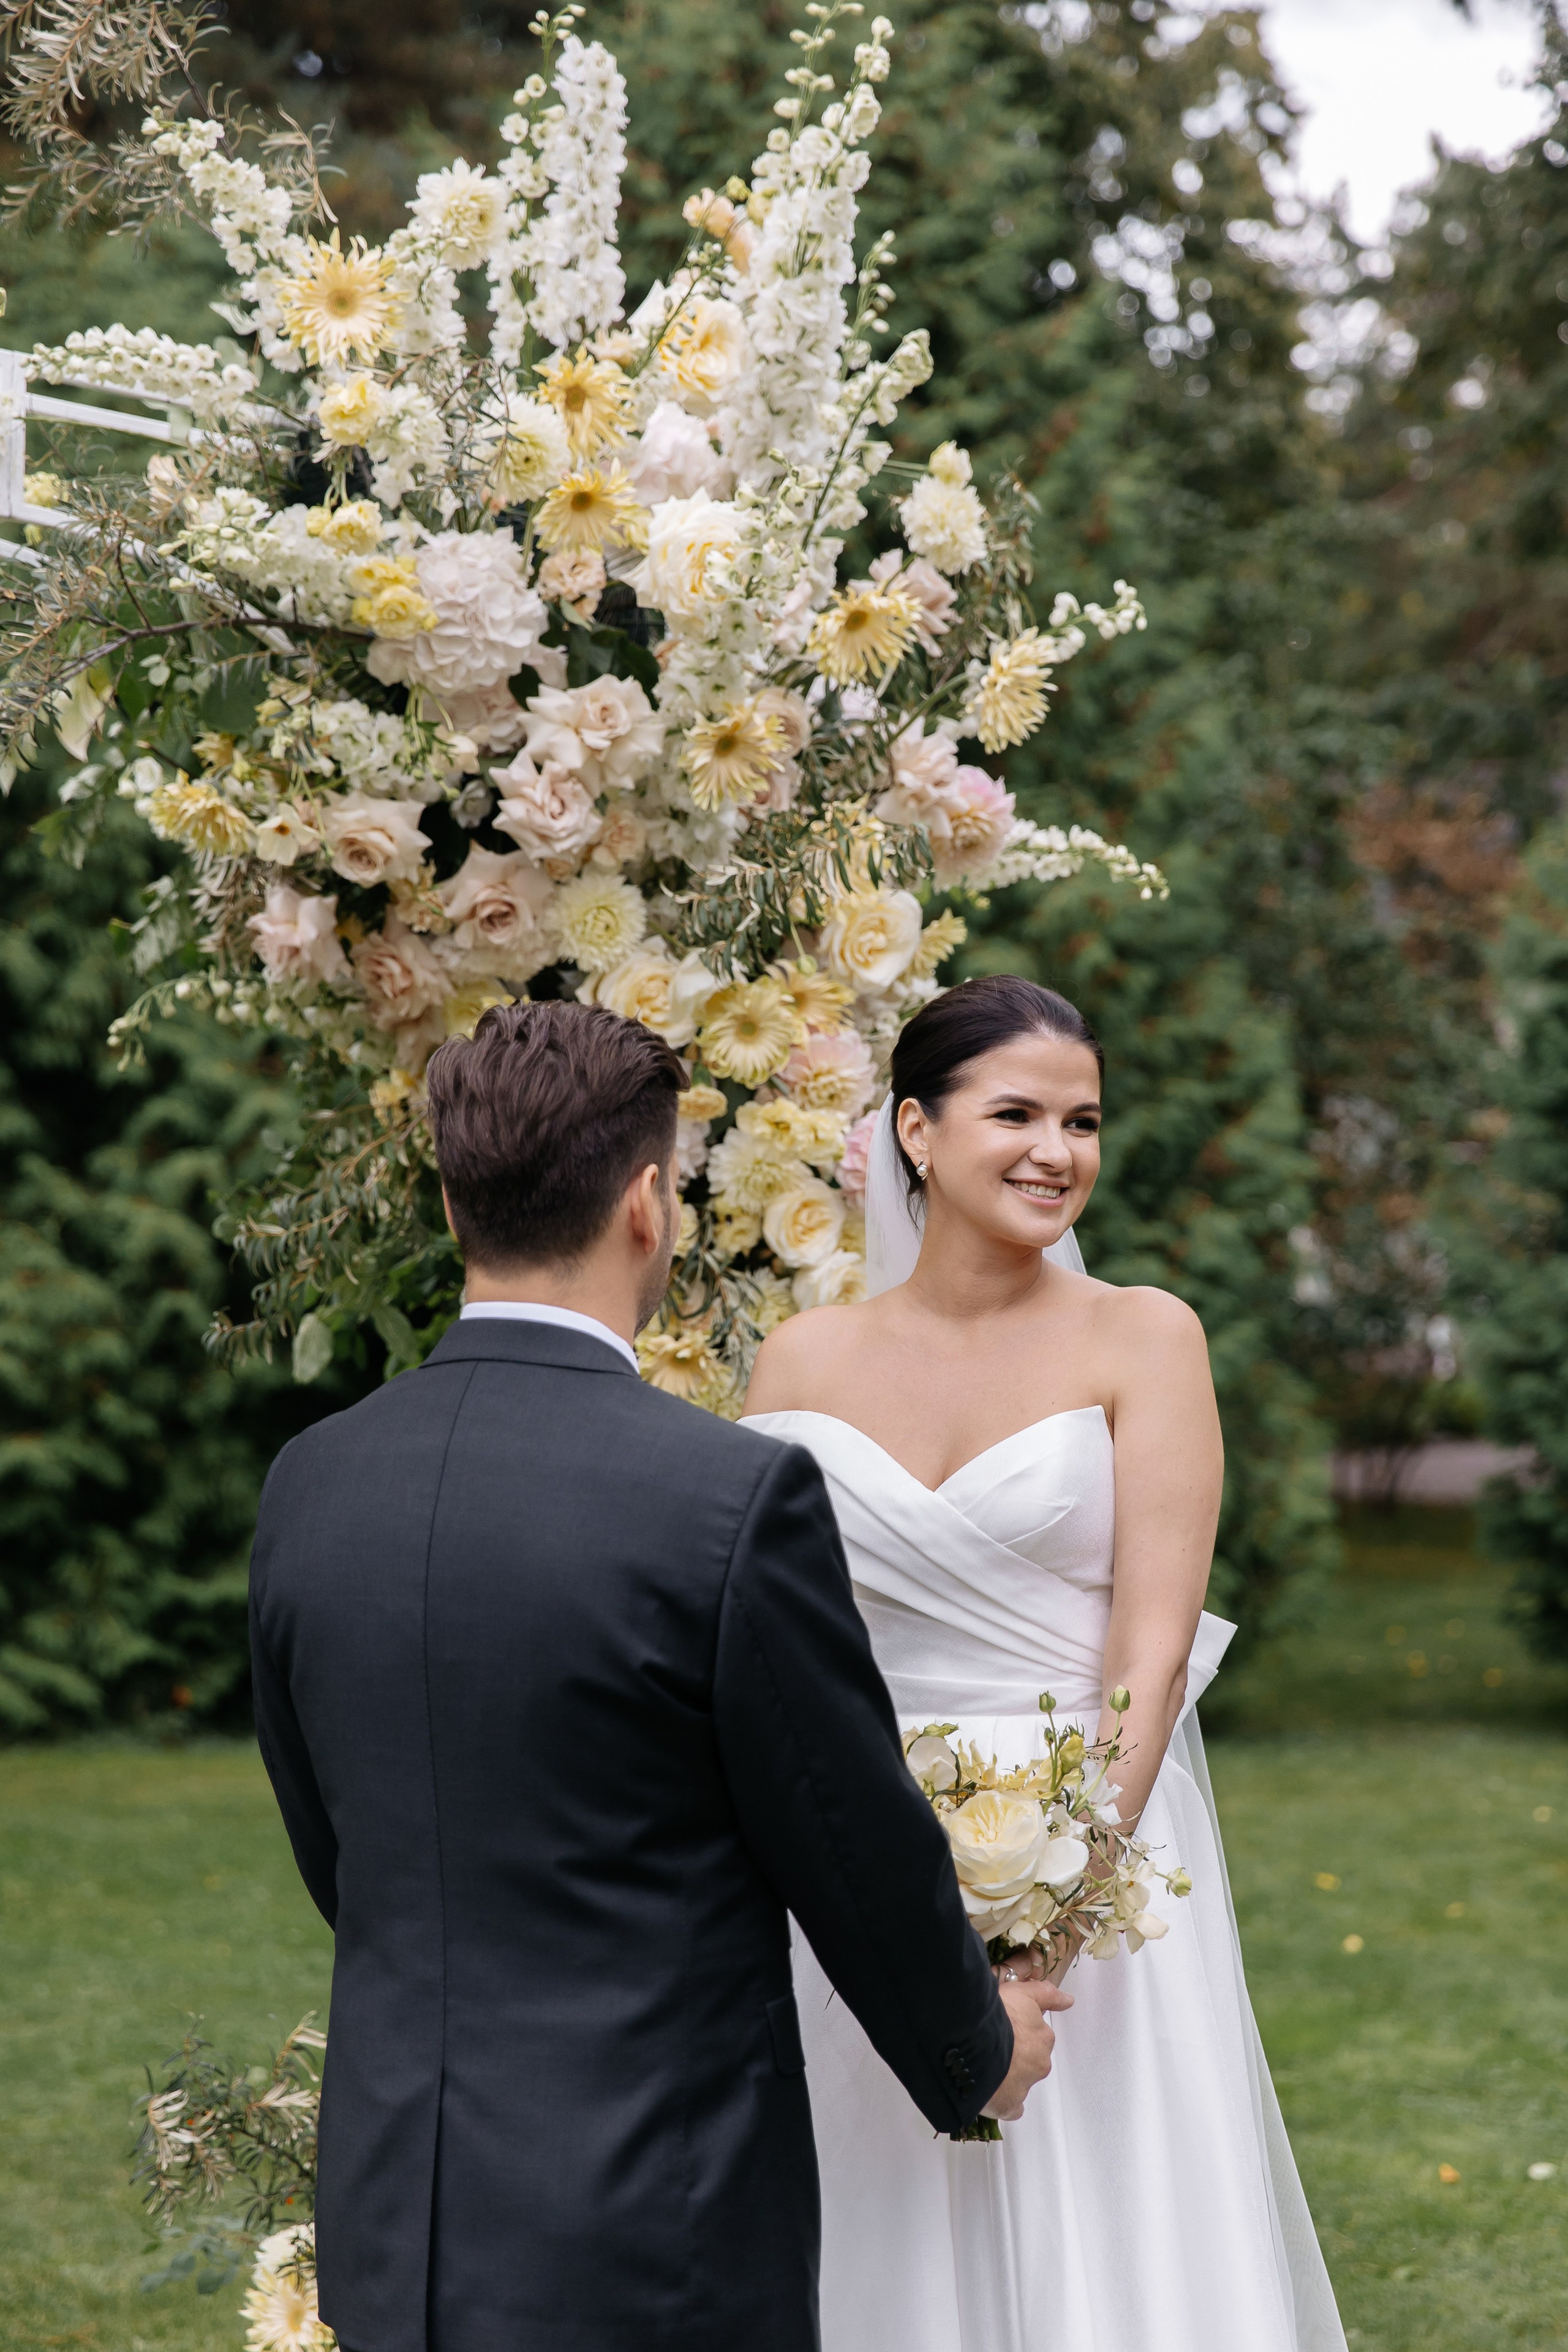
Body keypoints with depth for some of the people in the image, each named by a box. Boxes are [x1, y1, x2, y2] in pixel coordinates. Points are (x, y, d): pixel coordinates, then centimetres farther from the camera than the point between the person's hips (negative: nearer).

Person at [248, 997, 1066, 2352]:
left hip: (395, 2239, 6)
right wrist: (978, 2053, 12)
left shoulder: (309, 1487, 1)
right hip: (651, 2236, -6)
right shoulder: (736, 1499, -17)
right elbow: (860, 1853, -7)